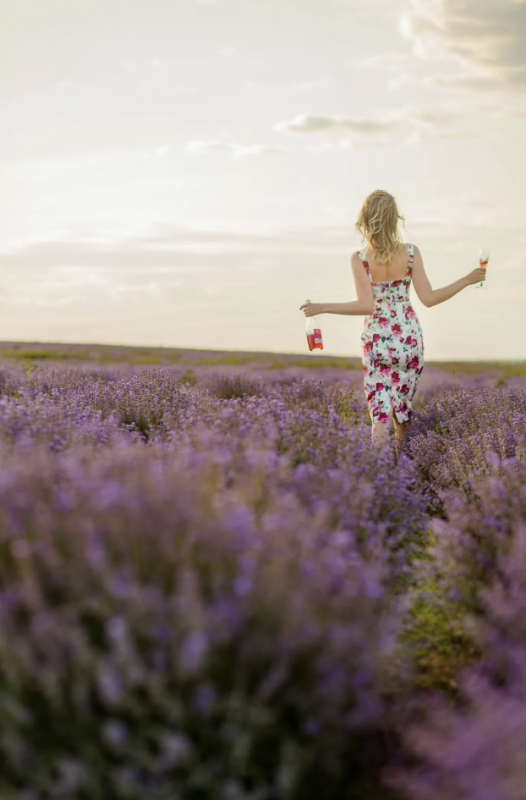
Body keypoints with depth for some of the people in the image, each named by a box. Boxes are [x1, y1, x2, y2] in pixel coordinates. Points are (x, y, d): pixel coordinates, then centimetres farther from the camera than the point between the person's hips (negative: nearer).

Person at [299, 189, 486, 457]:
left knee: (380, 413, 3)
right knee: (403, 408, 19)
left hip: (376, 341, -2)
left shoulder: (359, 259, -12)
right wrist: (467, 280, 4)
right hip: (409, 339, 2)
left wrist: (322, 308, -11)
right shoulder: (411, 253, -7)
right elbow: (429, 298, -7)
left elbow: (366, 305, -18)